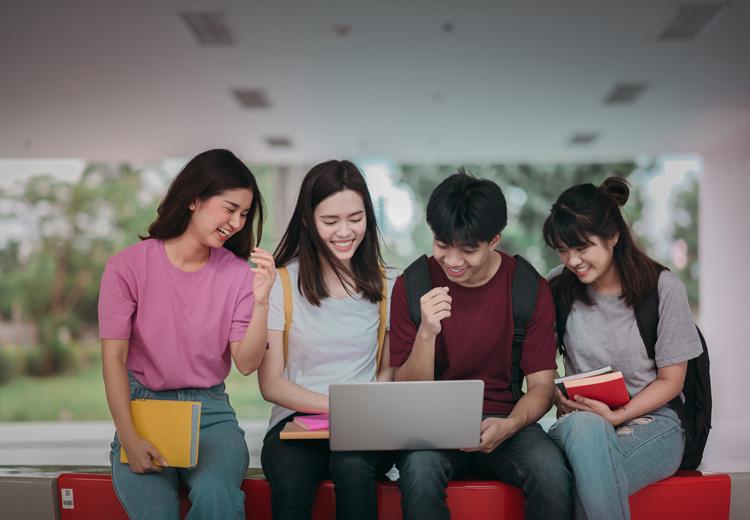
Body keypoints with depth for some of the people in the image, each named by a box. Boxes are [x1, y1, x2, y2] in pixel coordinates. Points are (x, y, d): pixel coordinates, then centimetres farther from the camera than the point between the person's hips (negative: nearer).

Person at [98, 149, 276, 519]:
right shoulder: (128, 266, -4)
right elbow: (114, 358, -7)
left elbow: (246, 364, -3)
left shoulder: (238, 273, 2)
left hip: (210, 410, 2)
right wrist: (128, 438, -17)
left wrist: (261, 301, -17)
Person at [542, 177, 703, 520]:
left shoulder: (663, 288, -4)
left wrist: (618, 415, -15)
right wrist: (558, 399, -11)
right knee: (584, 426, -38)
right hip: (580, 421, 2)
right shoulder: (559, 289, 4)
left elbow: (670, 380, 0)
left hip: (652, 418, -2)